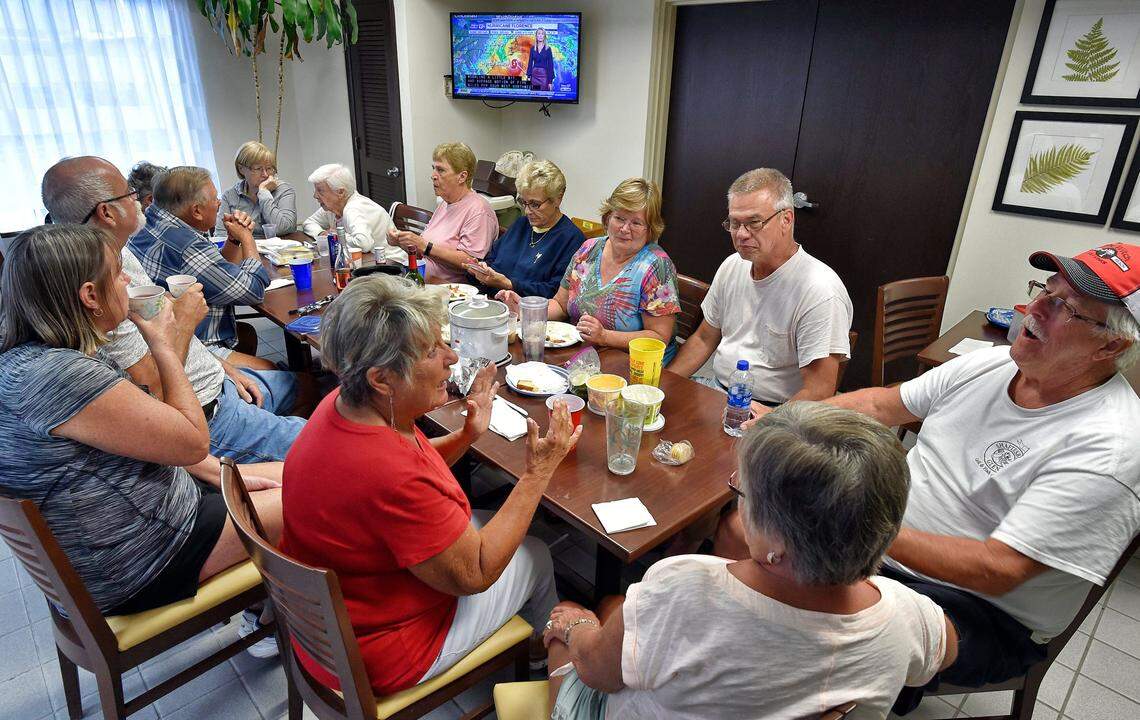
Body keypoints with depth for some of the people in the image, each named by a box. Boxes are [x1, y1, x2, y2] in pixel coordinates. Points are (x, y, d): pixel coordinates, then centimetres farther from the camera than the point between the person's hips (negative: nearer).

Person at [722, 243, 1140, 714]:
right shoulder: (989, 364, 0)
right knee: (741, 526, -3)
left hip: (985, 609, -6)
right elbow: (880, 404, 7)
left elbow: (998, 569, -27)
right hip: (884, 536, 7)